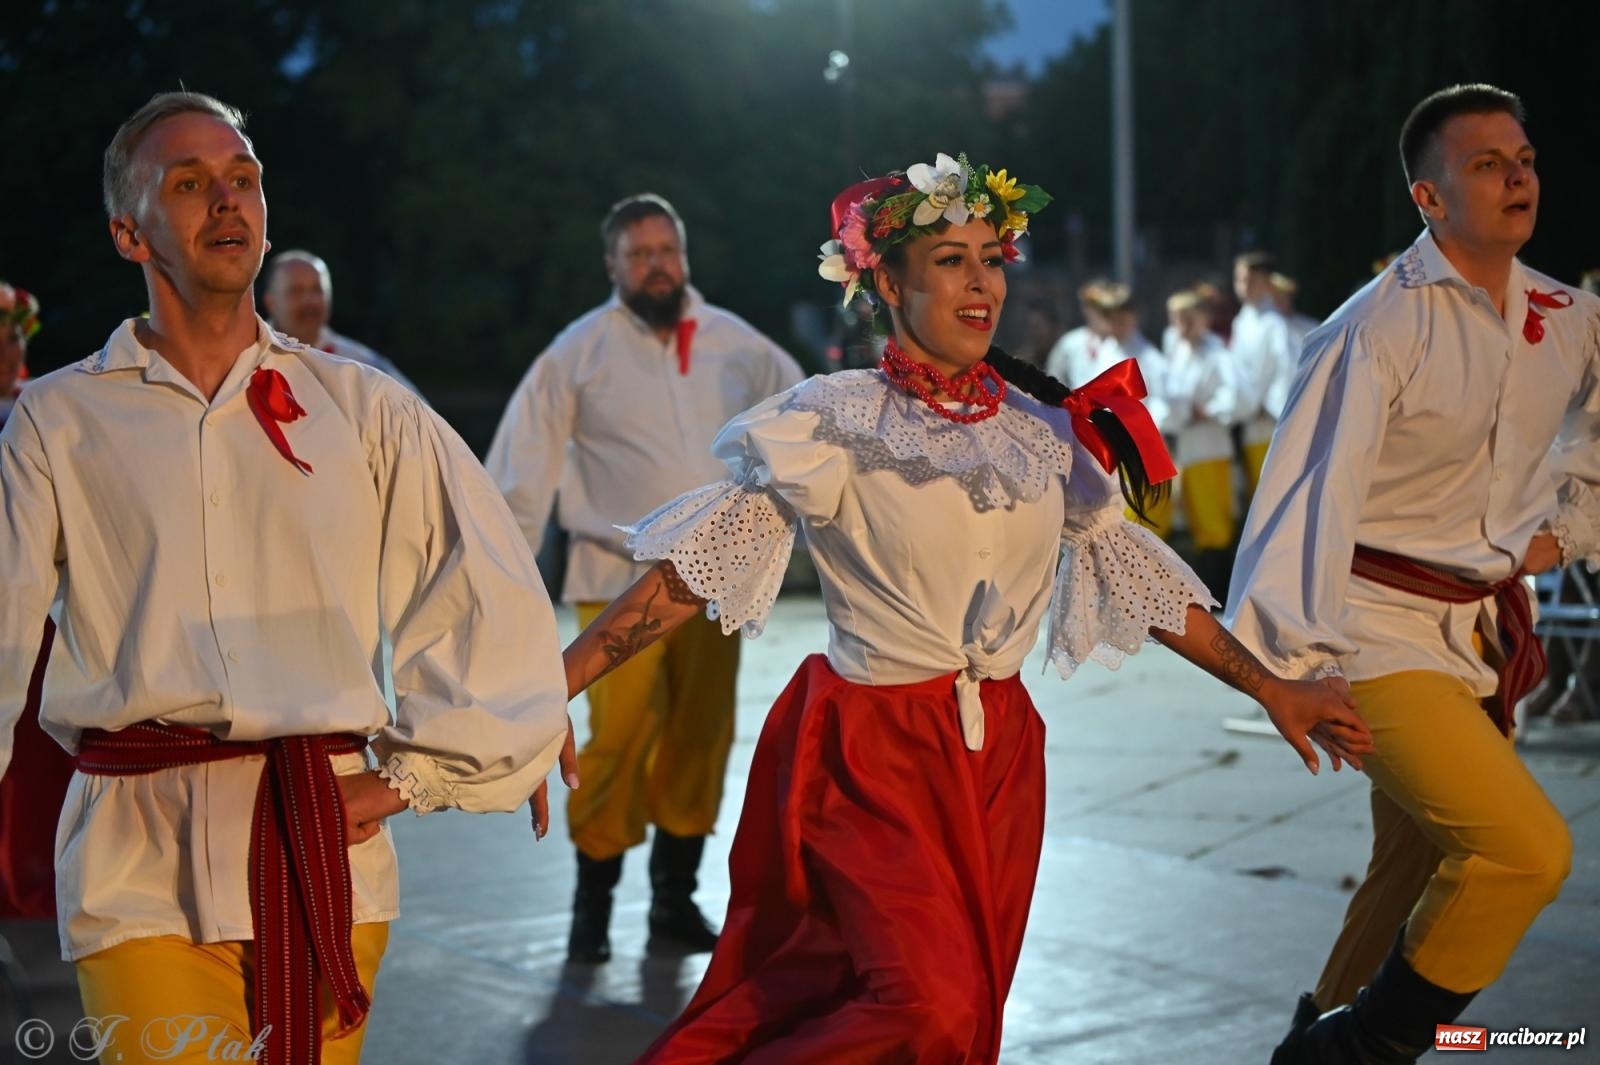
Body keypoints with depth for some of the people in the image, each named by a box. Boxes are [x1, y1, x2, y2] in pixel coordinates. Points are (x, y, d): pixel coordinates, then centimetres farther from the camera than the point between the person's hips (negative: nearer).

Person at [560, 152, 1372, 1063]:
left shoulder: (1046, 430, 7)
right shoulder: (835, 422, -7)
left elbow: (1133, 569, 15)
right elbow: (701, 561, -14)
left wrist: (1271, 690, 14)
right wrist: (557, 683, -24)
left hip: (998, 756, 6)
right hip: (872, 752, -6)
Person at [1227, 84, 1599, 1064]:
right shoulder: (1377, 329, -16)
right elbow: (1314, 488, -24)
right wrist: (1289, 663, -32)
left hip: (1489, 630, 7)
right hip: (1381, 632, -7)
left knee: (1422, 870, 14)